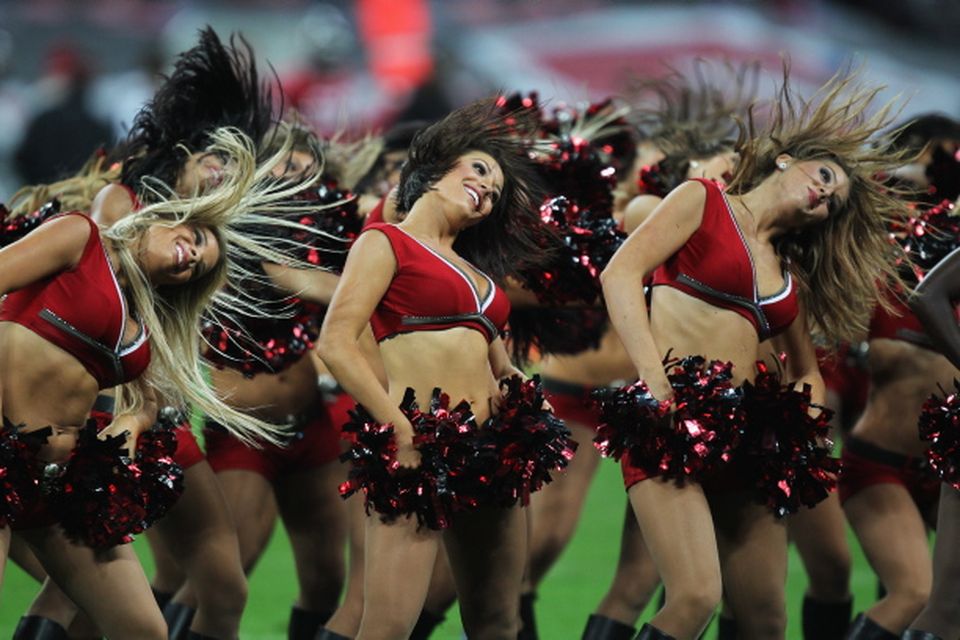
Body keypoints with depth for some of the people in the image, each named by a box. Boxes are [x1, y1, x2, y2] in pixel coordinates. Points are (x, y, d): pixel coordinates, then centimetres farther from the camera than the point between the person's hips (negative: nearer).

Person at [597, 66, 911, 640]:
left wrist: (801, 417, 6)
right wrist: (655, 383, -17)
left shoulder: (790, 275, 23)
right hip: (671, 423, -7)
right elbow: (621, 274, -7)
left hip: (743, 443, 7)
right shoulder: (703, 203, 7)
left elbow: (807, 373, 30)